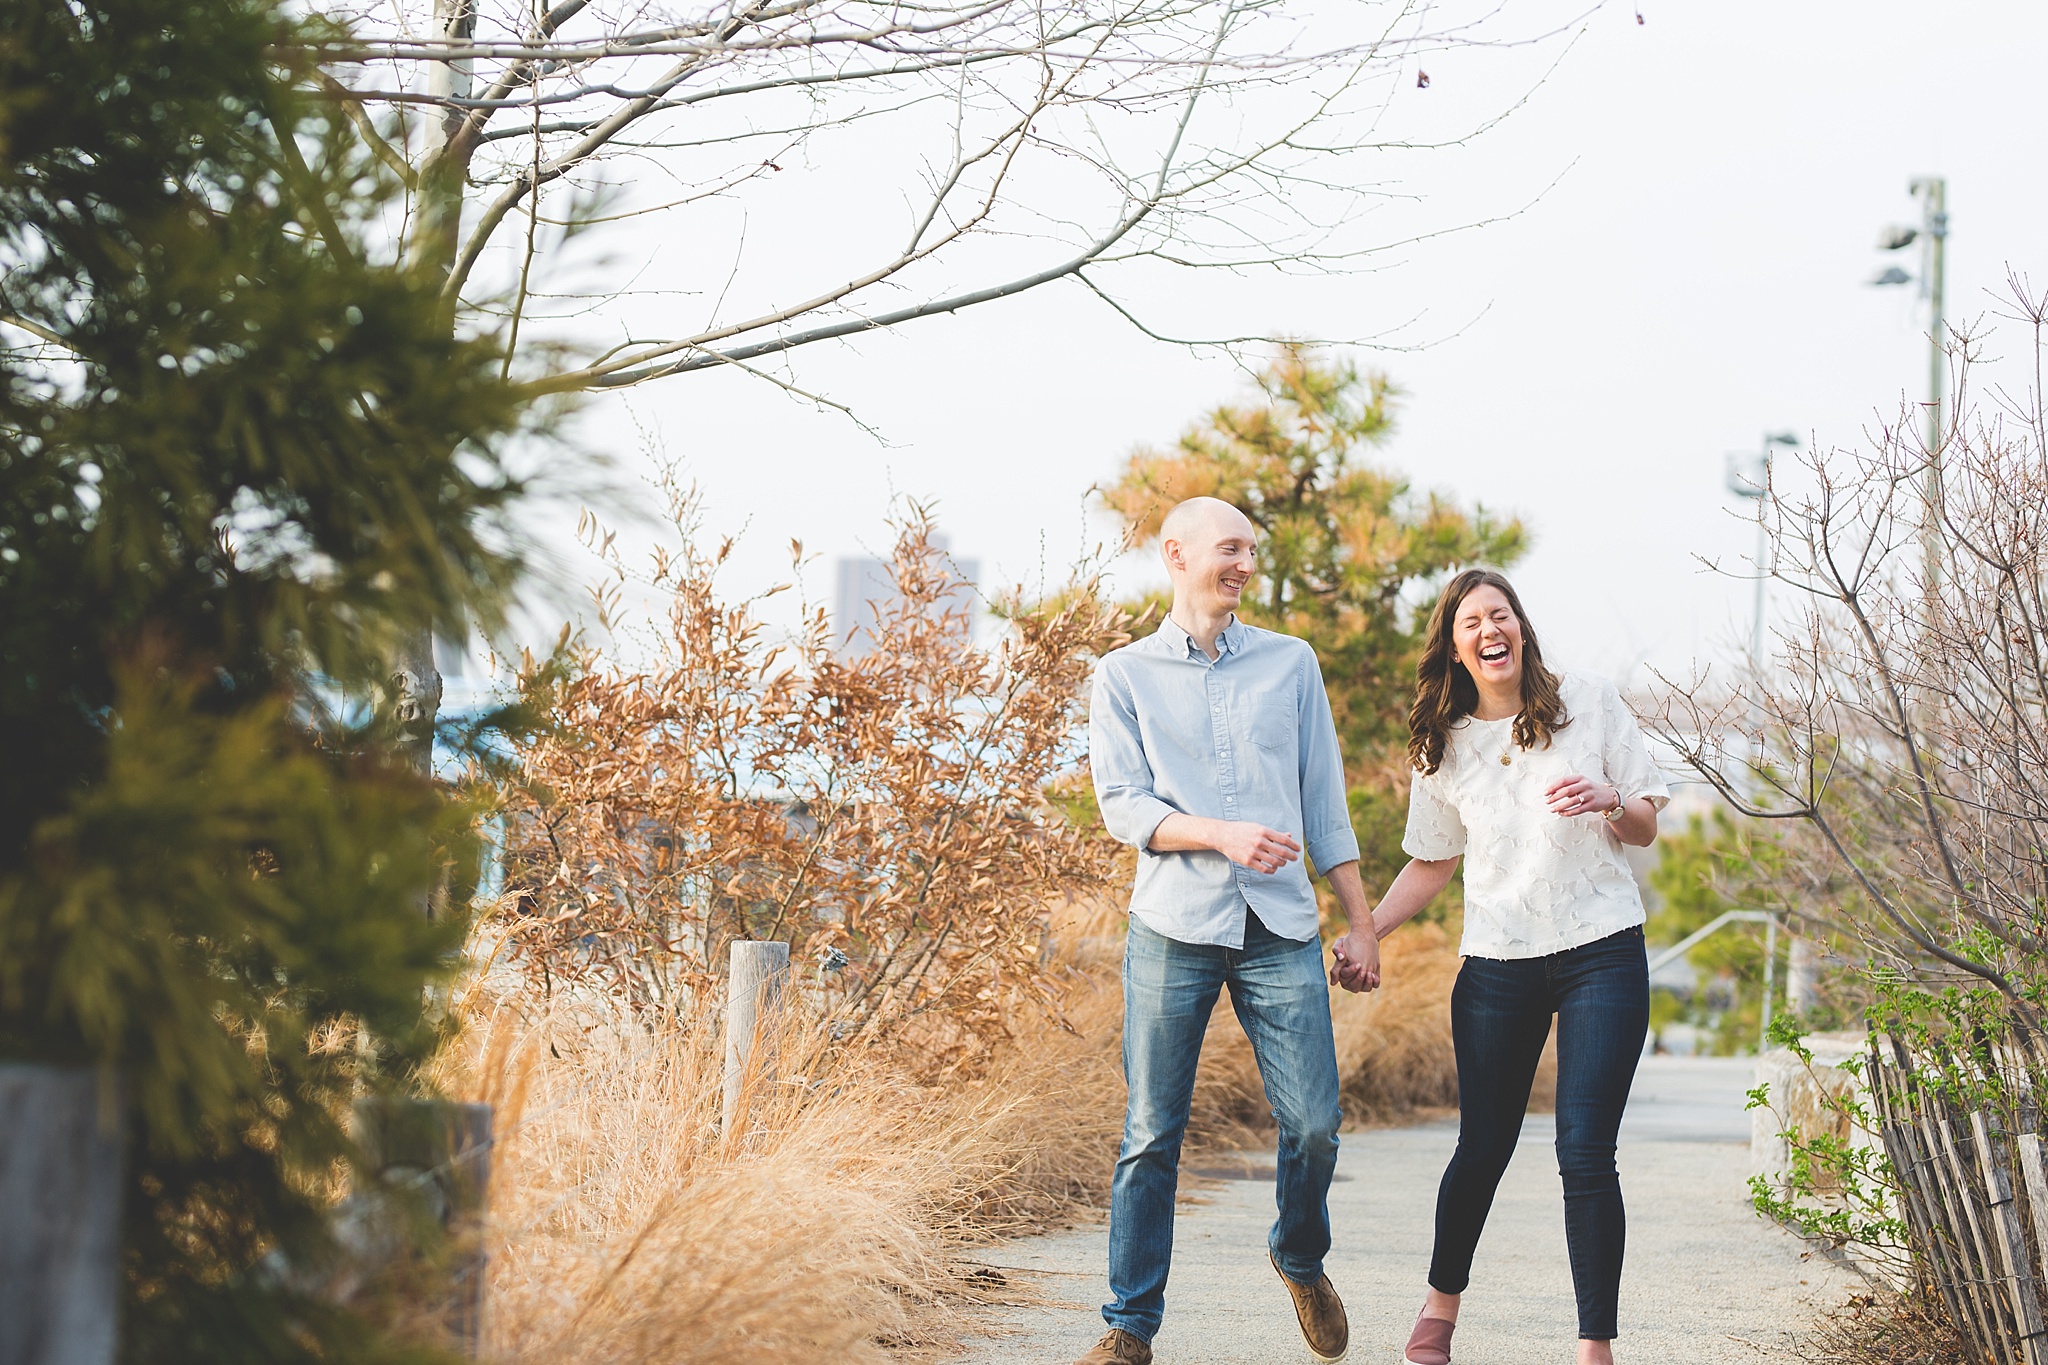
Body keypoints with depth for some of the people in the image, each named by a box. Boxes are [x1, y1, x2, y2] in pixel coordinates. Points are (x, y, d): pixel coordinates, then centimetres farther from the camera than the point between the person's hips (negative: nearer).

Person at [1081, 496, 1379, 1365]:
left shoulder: (1291, 664, 14)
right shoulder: (1124, 675, 7)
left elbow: (1325, 802, 14)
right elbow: (1122, 806, -2)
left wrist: (1362, 926, 10)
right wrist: (1222, 835, -18)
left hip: (1280, 930, 2)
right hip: (1173, 929, -2)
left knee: (1314, 1123, -3)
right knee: (1151, 1134, -2)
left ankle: (1300, 1260, 26)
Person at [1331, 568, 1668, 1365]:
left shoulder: (1590, 703, 2)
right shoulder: (1445, 745, 8)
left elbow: (1646, 828, 7)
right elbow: (1431, 864, 17)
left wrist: (1608, 801, -15)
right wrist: (1367, 930, 4)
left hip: (1601, 956, -2)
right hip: (1497, 966, 2)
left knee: (1585, 1154, -10)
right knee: (1483, 1149, 6)